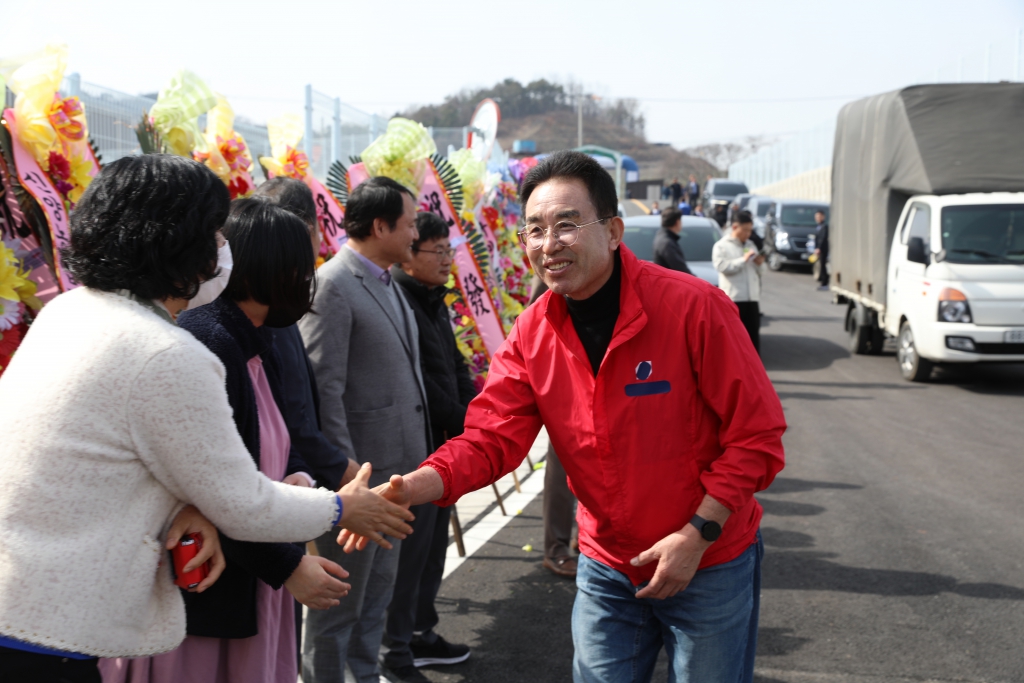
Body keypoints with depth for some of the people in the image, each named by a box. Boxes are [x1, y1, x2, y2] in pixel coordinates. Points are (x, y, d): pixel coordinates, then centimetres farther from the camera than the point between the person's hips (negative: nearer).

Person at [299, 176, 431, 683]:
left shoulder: (388, 285, 13)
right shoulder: (333, 285, -16)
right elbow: (323, 387, -19)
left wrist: (415, 460, 15)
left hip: (396, 469, 9)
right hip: (359, 470, -9)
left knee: (378, 590, 19)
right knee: (341, 597, 4)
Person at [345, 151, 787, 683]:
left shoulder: (693, 307, -20)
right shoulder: (530, 336, -5)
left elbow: (756, 435, -16)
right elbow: (489, 438, -10)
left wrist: (697, 534, -20)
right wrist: (410, 488, -27)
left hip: (709, 566, -3)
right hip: (608, 570, 4)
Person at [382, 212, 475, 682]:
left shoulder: (435, 302, 14)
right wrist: (463, 422, -13)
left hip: (445, 446, 9)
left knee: (433, 547, 16)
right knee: (410, 550, -1)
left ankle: (422, 633, 29)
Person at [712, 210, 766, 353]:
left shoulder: (750, 245, 20)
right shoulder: (721, 246, 2)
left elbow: (760, 272, 22)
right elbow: (721, 266, -15)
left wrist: (760, 264, -1)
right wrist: (743, 260, -13)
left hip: (752, 297, 6)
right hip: (732, 298, -6)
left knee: (753, 334, 5)